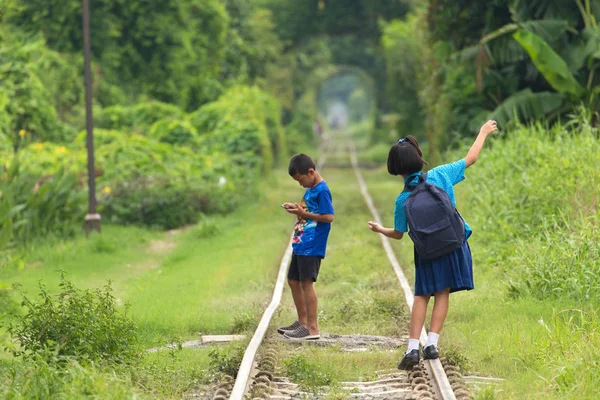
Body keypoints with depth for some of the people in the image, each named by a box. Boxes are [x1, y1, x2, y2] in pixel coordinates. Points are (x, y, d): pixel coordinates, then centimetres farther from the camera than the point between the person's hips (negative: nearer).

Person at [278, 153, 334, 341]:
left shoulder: (321, 190, -14)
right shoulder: (310, 189, 15)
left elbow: (329, 216, -20)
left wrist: (303, 213, -18)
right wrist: (296, 209, 5)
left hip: (312, 246, -10)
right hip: (300, 244, 10)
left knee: (306, 282, -10)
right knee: (293, 281, 16)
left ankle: (312, 328, -6)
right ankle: (303, 322, 27)